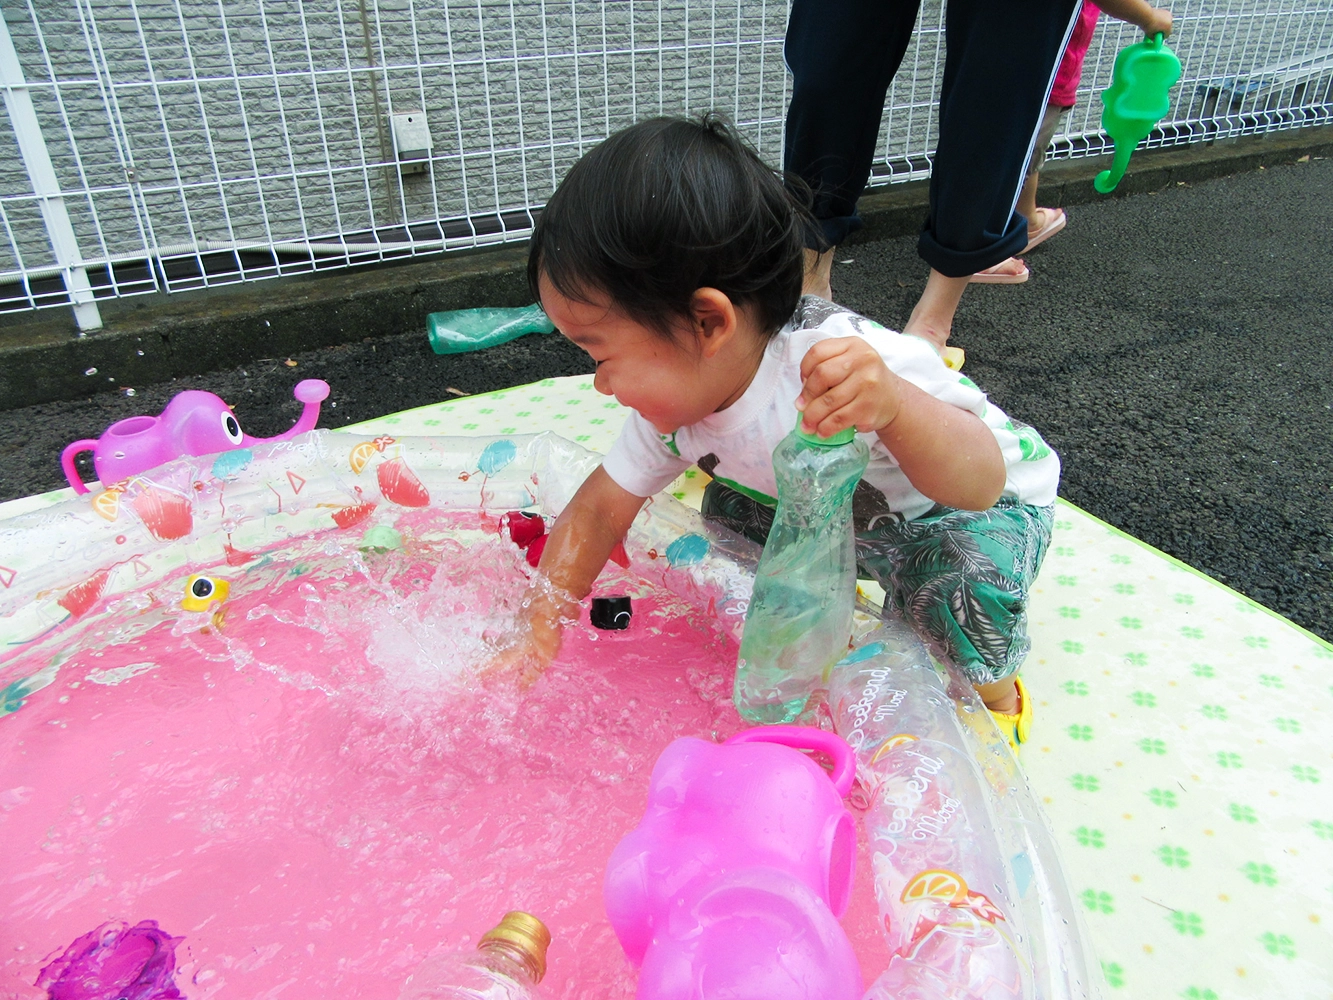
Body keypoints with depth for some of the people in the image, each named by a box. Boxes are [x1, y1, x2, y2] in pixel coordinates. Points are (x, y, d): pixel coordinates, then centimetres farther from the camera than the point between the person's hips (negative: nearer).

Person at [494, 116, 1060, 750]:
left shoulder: (844, 367, -41)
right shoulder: (681, 393, -18)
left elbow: (980, 483, -45)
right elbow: (597, 510, -8)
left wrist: (895, 408, -65)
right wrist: (536, 643, -9)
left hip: (989, 505, -6)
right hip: (845, 507, 6)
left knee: (959, 588, -34)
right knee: (728, 506, -4)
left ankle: (993, 689, 0)